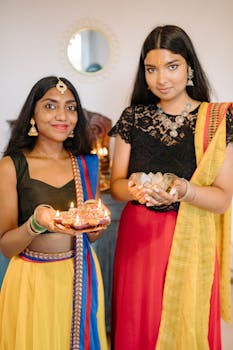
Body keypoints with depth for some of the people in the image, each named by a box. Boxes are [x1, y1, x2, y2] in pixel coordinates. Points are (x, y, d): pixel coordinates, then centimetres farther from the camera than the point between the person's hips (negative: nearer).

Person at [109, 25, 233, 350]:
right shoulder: (133, 117, 2)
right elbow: (116, 183, 5)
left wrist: (184, 190, -25)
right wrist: (133, 188, -17)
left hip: (190, 244, -2)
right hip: (137, 238, 2)